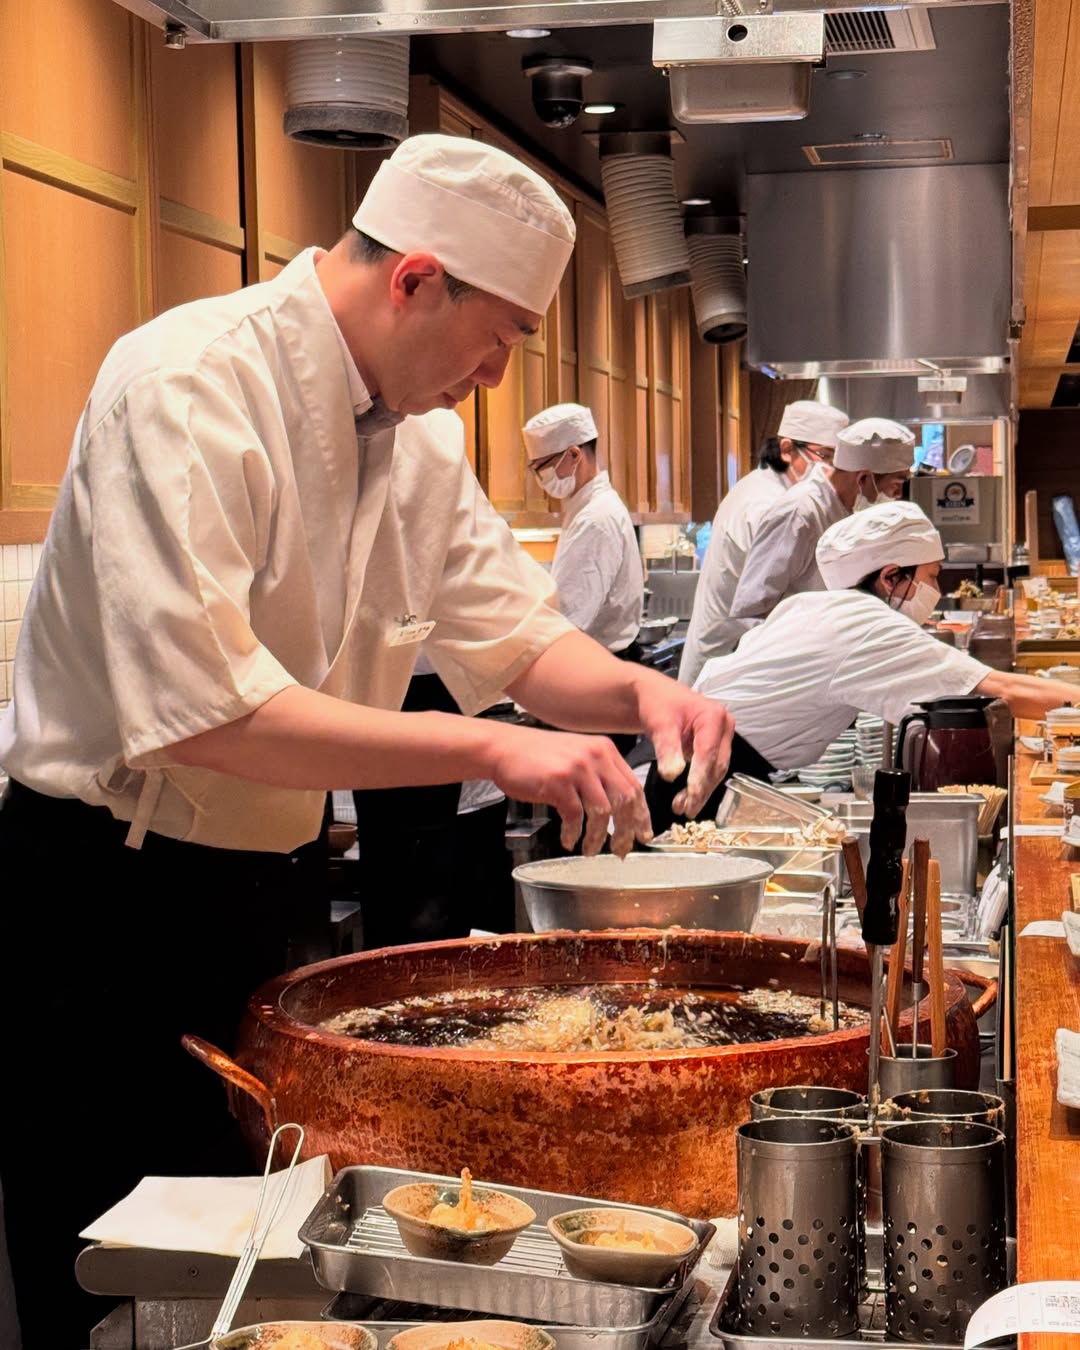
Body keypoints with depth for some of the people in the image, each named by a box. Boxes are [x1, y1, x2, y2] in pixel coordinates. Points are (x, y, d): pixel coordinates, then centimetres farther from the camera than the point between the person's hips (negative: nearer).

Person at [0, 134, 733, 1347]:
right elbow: (200, 710, -31)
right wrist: (487, 750, -32)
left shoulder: (416, 432, 5)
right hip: (107, 897, -8)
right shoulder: (191, 388, -22)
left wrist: (636, 690, -10)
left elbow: (513, 634, 12)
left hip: (263, 885, 8)